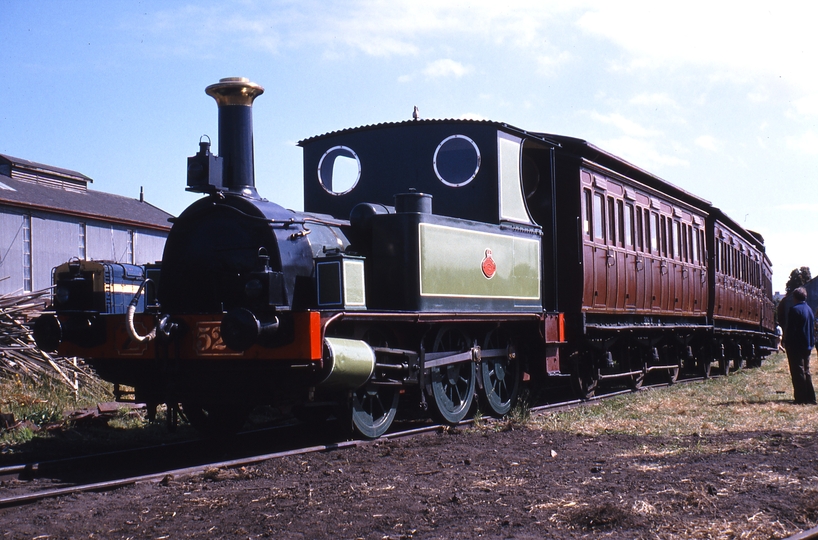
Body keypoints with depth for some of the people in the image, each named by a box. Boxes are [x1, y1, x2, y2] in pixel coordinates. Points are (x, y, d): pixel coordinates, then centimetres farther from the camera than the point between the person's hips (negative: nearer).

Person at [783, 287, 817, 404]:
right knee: (806, 372, 14)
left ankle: (801, 398, -4)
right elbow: (812, 327, 16)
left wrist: (786, 343, -11)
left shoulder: (794, 310, -15)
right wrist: (811, 343, 20)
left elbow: (790, 329, -17)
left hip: (796, 346, -8)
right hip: (807, 346, 8)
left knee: (798, 373, -4)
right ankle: (810, 398, 15)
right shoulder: (809, 310, 11)